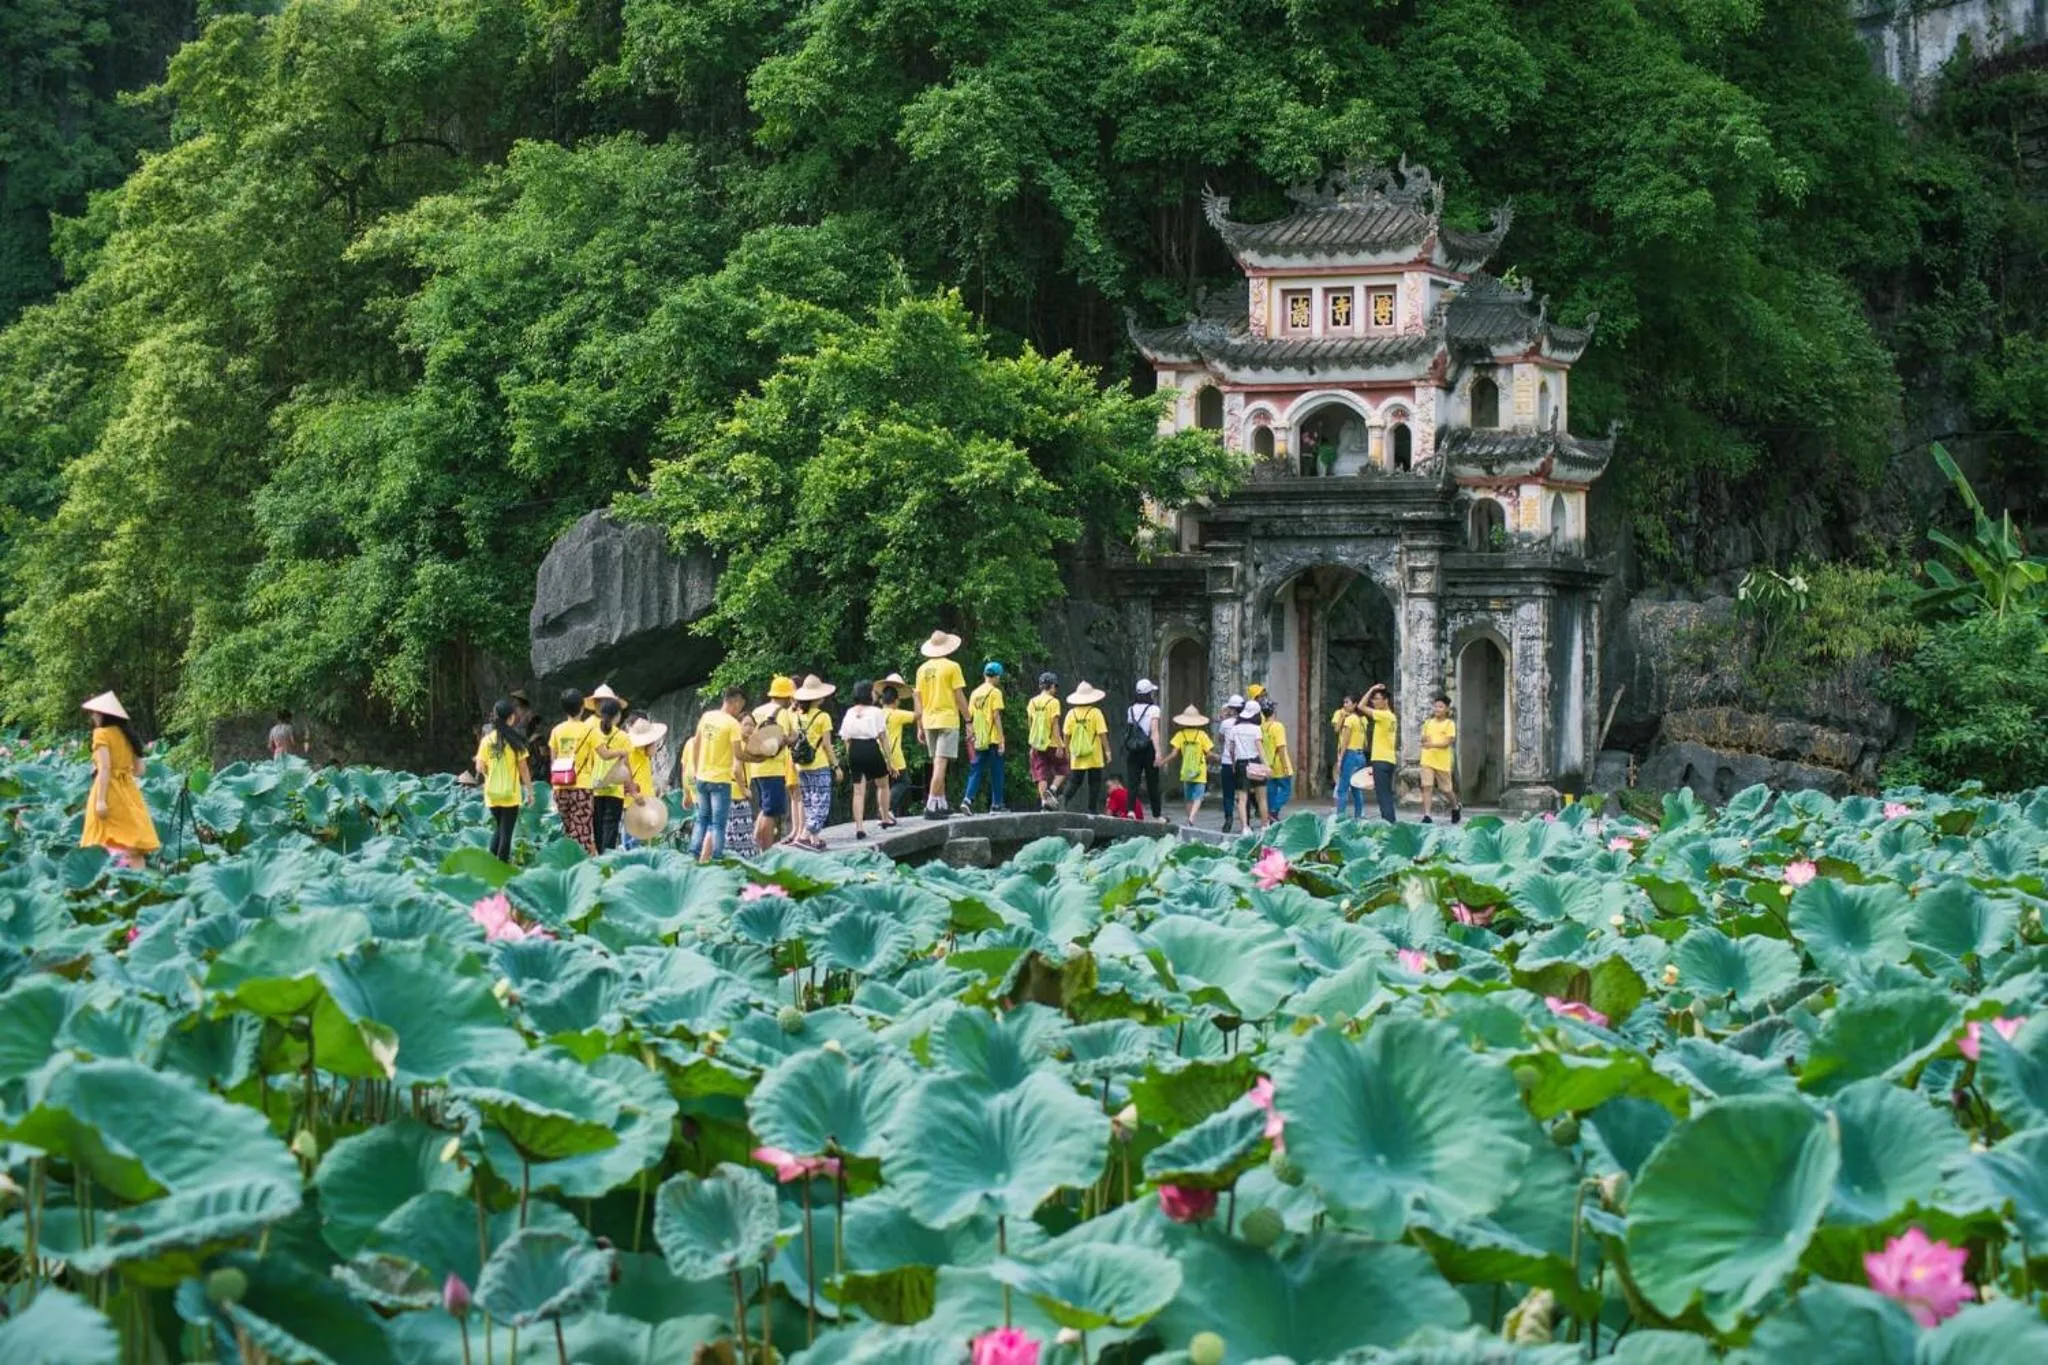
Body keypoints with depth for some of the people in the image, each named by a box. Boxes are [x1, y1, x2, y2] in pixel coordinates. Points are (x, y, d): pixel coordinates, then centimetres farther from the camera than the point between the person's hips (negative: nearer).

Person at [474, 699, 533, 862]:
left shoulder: (487, 739, -1)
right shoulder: (514, 740, -9)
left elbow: (480, 767, -1)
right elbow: (523, 769, -7)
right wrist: (529, 790, 3)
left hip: (492, 793, 3)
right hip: (510, 793, -3)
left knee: (498, 828, 21)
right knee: (506, 832, 3)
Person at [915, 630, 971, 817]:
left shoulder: (923, 669, 7)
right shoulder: (952, 667, -7)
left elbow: (918, 700, 10)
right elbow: (959, 697, -8)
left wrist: (920, 727, 16)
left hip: (929, 721, 5)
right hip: (948, 720, -5)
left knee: (938, 764, 16)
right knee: (941, 763, -8)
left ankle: (941, 804, 21)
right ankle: (931, 806, -15)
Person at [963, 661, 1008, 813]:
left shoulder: (975, 693, 10)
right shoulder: (995, 692, -7)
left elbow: (969, 717, 11)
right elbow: (996, 716, -13)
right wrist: (1001, 740, -11)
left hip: (979, 740, 5)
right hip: (993, 739, -5)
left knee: (976, 771, 5)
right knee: (996, 772, 5)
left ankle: (968, 799, -13)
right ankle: (996, 804, 9)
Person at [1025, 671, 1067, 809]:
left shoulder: (1032, 702, 8)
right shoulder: (1053, 702, -9)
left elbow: (1029, 724, 13)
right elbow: (1055, 725, -14)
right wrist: (1060, 746, -13)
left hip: (1037, 743, 5)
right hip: (1052, 743, -5)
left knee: (1041, 774, 7)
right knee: (1062, 771, 10)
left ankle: (1044, 799, -2)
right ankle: (1053, 789, -12)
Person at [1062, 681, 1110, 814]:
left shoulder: (1071, 714, 0)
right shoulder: (1095, 713, -8)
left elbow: (1067, 735, 3)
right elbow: (1102, 734, -10)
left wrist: (1067, 751, 15)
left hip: (1077, 758, 3)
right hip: (1094, 758, -3)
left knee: (1075, 782, 10)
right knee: (1094, 783, 7)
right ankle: (1092, 809, 5)